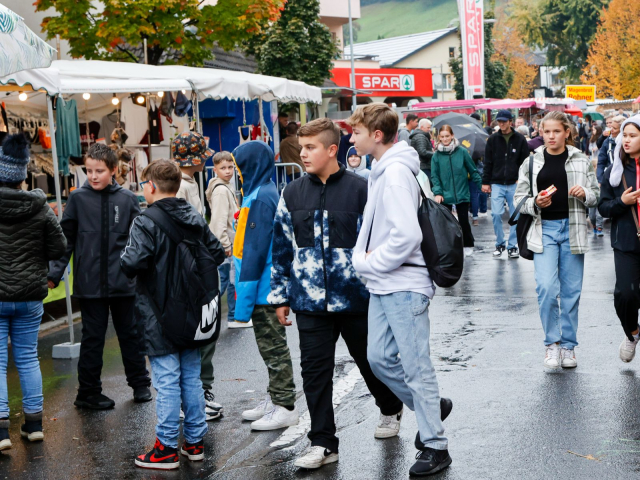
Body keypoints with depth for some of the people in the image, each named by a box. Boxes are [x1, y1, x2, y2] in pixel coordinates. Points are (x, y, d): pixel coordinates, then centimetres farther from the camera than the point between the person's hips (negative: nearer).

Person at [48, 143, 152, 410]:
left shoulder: (128, 199, 2)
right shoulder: (77, 199, -1)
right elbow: (66, 240, 1)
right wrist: (54, 273, -5)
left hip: (124, 283, 2)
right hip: (90, 284, -1)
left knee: (130, 333, 13)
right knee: (93, 337, 4)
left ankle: (140, 384, 27)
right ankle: (88, 392, 15)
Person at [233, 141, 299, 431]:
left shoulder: (261, 198, -18)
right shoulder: (263, 193, 13)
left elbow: (256, 250, -21)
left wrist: (244, 298, -19)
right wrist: (244, 292, 19)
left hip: (264, 287, -10)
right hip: (269, 286, 10)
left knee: (273, 346, -3)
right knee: (270, 345, 16)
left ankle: (285, 407, 4)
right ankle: (275, 399, 26)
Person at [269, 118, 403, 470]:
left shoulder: (359, 190, -8)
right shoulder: (292, 195, 4)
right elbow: (281, 249, 9)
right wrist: (280, 297, 9)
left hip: (355, 298, -2)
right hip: (310, 301, 3)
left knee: (370, 361, 15)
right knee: (315, 371, 2)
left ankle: (390, 409, 43)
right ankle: (322, 443, 11)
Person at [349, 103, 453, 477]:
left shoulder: (396, 172, -19)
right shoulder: (382, 170, 11)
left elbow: (407, 236, -27)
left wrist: (370, 263, -14)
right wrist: (363, 255, 5)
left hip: (404, 285, -10)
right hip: (383, 285, 10)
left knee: (416, 366, -1)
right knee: (379, 357, 14)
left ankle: (435, 446, 10)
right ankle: (431, 407, 31)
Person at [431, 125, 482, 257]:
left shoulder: (462, 151, -4)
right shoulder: (437, 155, -2)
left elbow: (472, 170, 2)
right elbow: (435, 176, -2)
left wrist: (481, 184, 0)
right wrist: (437, 193, -11)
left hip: (462, 194, -1)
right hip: (445, 196, 1)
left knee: (463, 221, 5)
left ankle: (468, 246, 21)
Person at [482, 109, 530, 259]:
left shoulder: (520, 139, 2)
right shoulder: (493, 139, 5)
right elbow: (488, 162, 8)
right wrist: (485, 182, 4)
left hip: (515, 184, 0)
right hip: (497, 184, 0)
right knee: (496, 214, -7)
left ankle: (512, 246, 13)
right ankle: (499, 244, 9)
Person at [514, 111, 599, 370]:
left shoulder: (581, 161, 6)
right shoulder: (532, 162, 5)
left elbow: (596, 195, 12)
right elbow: (520, 199, 7)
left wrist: (584, 194, -10)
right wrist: (536, 203, -13)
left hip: (572, 229, 1)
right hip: (544, 229, -1)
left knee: (571, 290, 5)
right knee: (546, 287, -15)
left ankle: (568, 345, 18)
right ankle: (552, 342, 2)